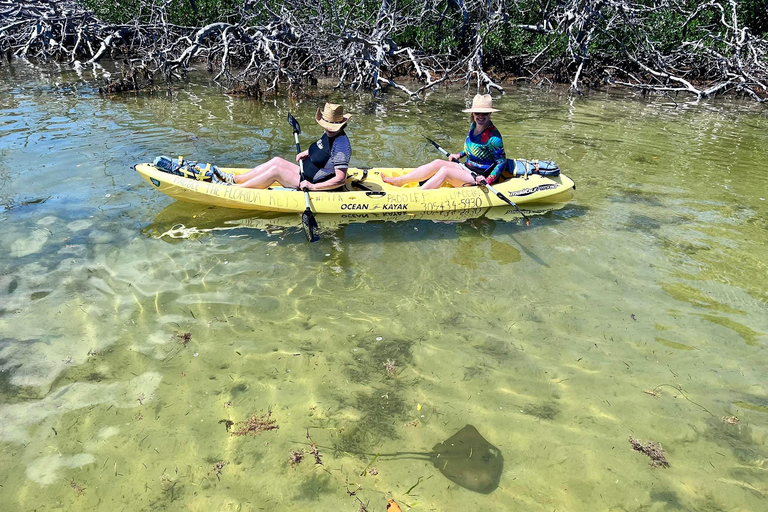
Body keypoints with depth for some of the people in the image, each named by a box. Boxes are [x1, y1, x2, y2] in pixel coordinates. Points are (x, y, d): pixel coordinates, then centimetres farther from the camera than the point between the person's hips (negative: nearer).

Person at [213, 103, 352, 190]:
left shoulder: (341, 145, -24)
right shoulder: (329, 134, 5)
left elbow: (340, 179, -29)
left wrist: (313, 186, -31)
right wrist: (306, 153, 11)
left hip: (316, 187, -10)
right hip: (307, 177, 10)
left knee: (276, 170, -15)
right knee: (277, 161, 3)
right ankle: (235, 179, 7)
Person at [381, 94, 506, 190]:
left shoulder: (492, 137, -19)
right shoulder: (473, 125, 5)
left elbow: (502, 163, -16)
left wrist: (487, 181, -27)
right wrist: (459, 155, 14)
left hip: (480, 178, -8)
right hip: (468, 169, 8)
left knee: (445, 171, -25)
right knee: (437, 163, -8)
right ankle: (397, 181, -8)